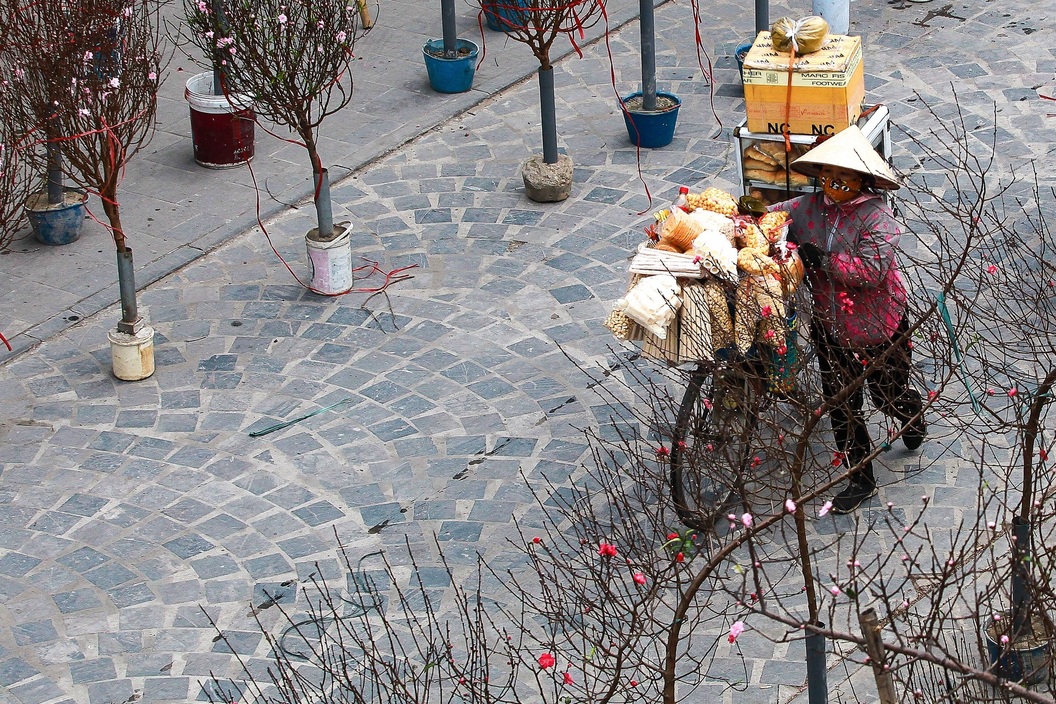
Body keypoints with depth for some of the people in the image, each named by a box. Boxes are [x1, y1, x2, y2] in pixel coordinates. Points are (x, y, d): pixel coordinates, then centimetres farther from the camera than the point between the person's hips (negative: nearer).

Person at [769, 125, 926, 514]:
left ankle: (914, 416, 52)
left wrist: (823, 259, -30)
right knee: (842, 404, 10)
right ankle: (860, 479, 23)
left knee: (888, 394, 14)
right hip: (830, 327, 5)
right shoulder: (809, 207, -4)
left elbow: (872, 270, -29)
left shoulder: (877, 216, -21)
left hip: (878, 328, -5)